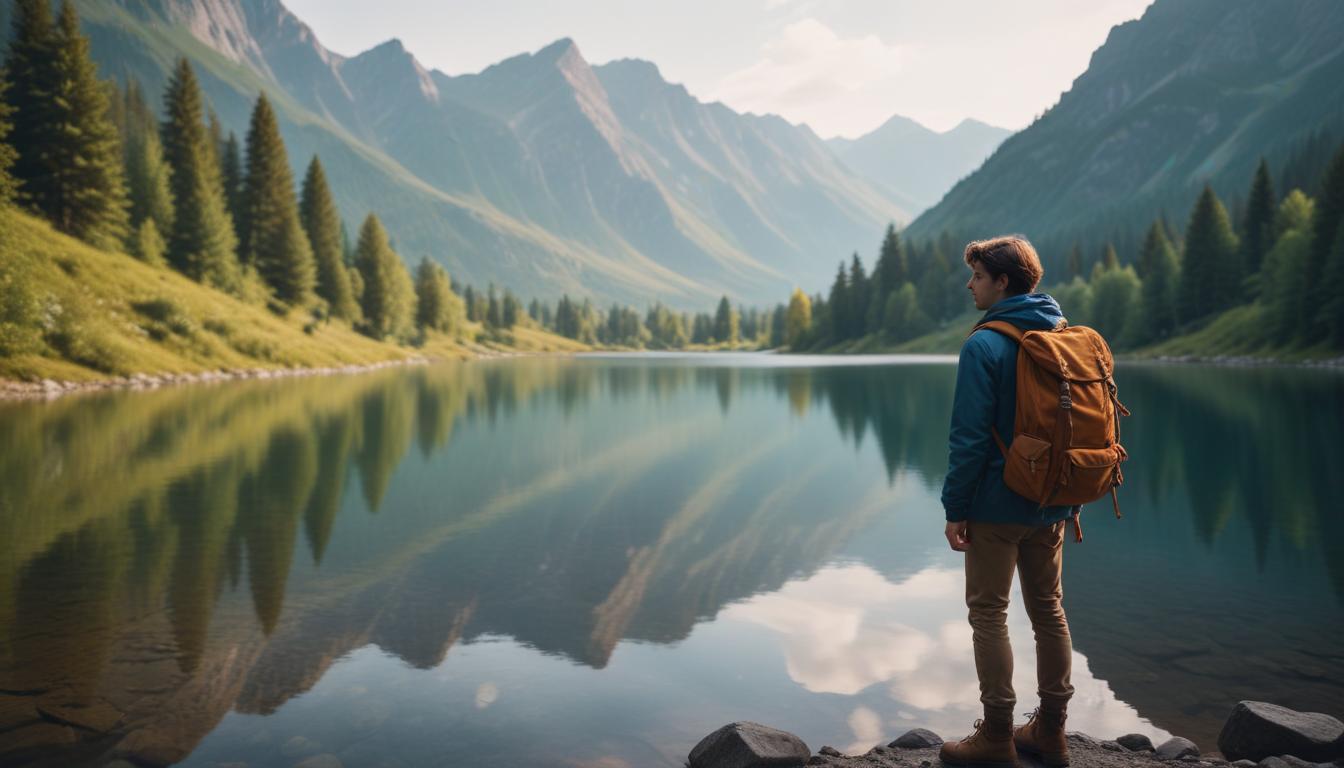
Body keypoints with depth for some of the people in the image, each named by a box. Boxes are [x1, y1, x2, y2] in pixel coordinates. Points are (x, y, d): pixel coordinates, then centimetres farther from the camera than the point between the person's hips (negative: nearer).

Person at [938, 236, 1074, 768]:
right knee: (1048, 610, 15)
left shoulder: (985, 345, -15)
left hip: (997, 505, -7)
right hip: (1052, 503, 7)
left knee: (988, 614, 4)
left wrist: (955, 508, -11)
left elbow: (970, 436, -18)